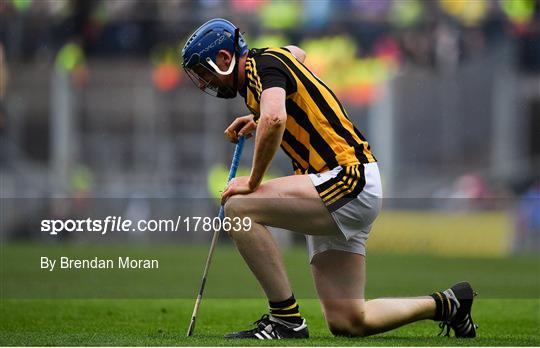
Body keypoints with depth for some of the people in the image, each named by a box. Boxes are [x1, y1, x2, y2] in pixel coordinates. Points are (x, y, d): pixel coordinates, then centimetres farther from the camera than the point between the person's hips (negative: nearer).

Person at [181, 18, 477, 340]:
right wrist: (256, 119, 35)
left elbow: (274, 119, -31)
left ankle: (286, 319, -16)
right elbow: (296, 52, 44)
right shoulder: (277, 58, 17)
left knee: (239, 207, -22)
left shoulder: (263, 64, -10)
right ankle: (446, 305, 23)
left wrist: (253, 182, -19)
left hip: (348, 181, -10)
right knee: (346, 323, 9)